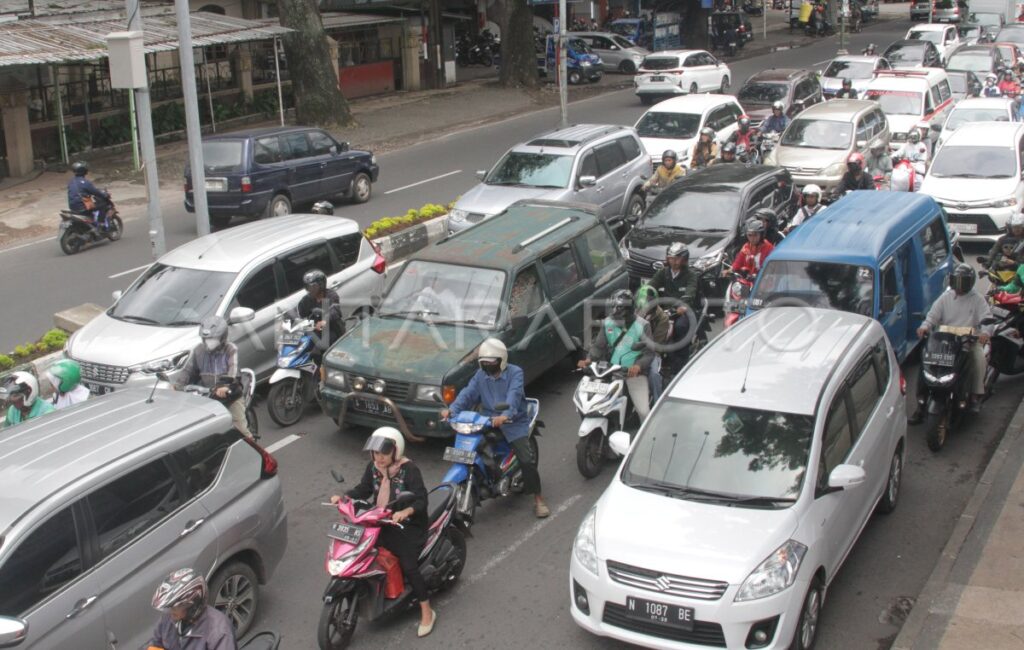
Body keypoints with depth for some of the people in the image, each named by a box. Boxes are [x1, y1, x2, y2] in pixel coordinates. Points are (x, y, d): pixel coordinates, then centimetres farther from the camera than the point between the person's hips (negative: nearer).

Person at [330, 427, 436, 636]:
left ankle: (427, 612, -6)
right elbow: (363, 490, 9)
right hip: (381, 522, 7)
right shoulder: (373, 467, 2)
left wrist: (405, 512, -43)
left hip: (407, 525, -7)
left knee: (408, 566, -19)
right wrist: (343, 497, -9)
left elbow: (421, 500, -23)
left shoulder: (409, 470, -17)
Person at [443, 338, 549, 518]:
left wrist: (506, 415, -45)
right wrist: (452, 409, -23)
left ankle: (538, 499, -2)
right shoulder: (480, 375, 8)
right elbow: (468, 393, -4)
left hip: (514, 422, -5)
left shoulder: (514, 372, -9)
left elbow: (514, 396, -26)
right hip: (488, 422, 5)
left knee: (527, 459, -17)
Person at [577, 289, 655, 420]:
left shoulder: (642, 325, -11)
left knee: (643, 411, -13)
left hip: (634, 373, -4)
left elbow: (649, 352, -13)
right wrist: (589, 359, -13)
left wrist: (639, 365, -32)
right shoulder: (607, 323, 1)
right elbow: (598, 345, 6)